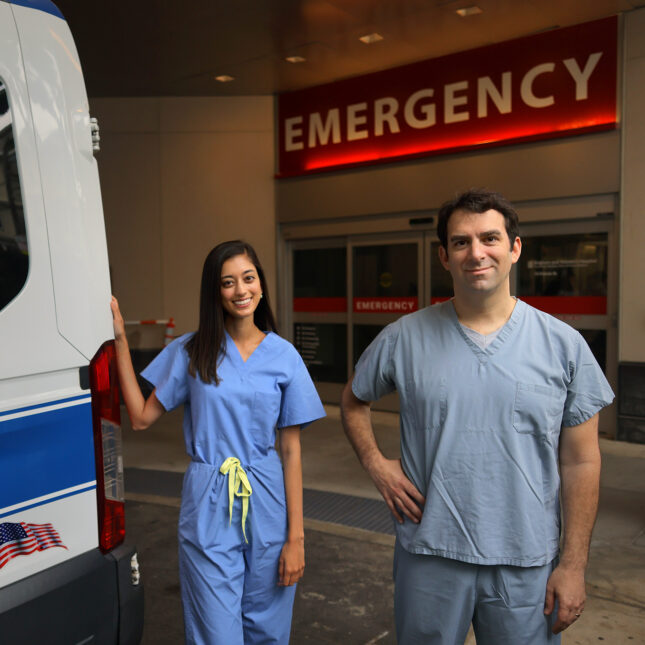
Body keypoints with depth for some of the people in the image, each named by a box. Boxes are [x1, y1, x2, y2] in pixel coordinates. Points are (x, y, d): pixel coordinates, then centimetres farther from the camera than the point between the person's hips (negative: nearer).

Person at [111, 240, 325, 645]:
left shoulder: (283, 355, -2)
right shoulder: (190, 352, 0)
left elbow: (291, 451, -2)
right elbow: (141, 417, 0)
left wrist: (296, 537, -4)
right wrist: (120, 341, -3)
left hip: (267, 505, 1)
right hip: (208, 509, 0)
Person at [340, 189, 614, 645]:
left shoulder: (564, 345, -5)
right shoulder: (405, 338, -4)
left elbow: (581, 462, -1)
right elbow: (354, 401, 12)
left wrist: (574, 565, -2)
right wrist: (377, 465, -3)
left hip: (527, 564, 0)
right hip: (428, 555, 1)